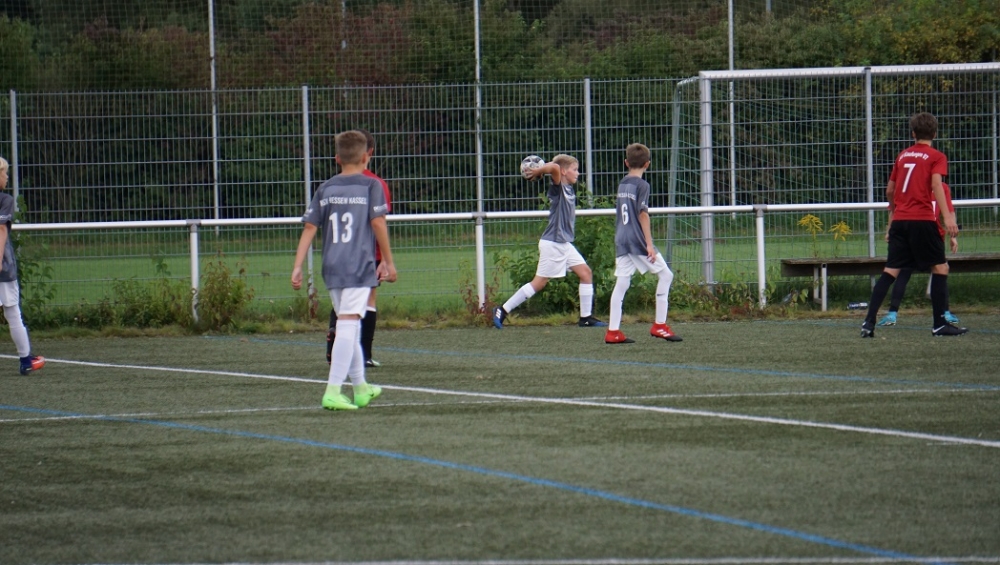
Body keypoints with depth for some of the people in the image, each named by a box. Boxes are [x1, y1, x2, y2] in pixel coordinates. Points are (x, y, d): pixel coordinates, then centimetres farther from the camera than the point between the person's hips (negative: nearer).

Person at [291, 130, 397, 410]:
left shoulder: (325, 189, 10)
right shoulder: (371, 185, -1)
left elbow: (309, 227, 6)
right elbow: (378, 222, -6)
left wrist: (298, 266, 6)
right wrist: (388, 261, 2)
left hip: (332, 269, 5)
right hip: (360, 267, -5)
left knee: (349, 326, 17)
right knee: (348, 326, -9)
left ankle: (360, 388, 29)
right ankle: (333, 391, -19)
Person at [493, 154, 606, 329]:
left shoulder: (570, 189, 10)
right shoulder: (557, 187, -15)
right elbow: (554, 167, -34)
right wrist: (536, 172, -19)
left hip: (565, 243, 9)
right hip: (553, 243, -9)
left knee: (586, 273, 4)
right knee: (539, 282, -5)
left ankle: (586, 317, 9)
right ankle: (503, 311, 2)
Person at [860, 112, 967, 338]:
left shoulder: (902, 156, 15)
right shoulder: (936, 157, 1)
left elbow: (889, 191, 21)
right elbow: (936, 186, -15)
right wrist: (948, 218, -23)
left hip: (899, 221, 5)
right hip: (923, 221, -5)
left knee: (891, 271, 4)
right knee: (940, 268, 5)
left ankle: (869, 321, -5)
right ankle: (939, 324, 2)